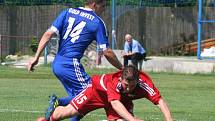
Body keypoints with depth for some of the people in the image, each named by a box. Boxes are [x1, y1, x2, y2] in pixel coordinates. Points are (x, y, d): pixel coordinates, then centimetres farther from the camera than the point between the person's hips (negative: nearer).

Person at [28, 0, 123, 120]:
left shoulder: (68, 12, 12)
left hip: (57, 64, 7)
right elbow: (107, 52, -1)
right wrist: (122, 68, 11)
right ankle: (59, 103, -25)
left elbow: (48, 34, 4)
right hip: (71, 64, -7)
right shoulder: (97, 22, -1)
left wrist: (36, 57, 4)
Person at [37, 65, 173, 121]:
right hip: (98, 88, -3)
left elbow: (160, 101, -45)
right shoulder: (115, 80, -44)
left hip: (122, 100, 3)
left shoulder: (144, 83, -38)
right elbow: (115, 104, -55)